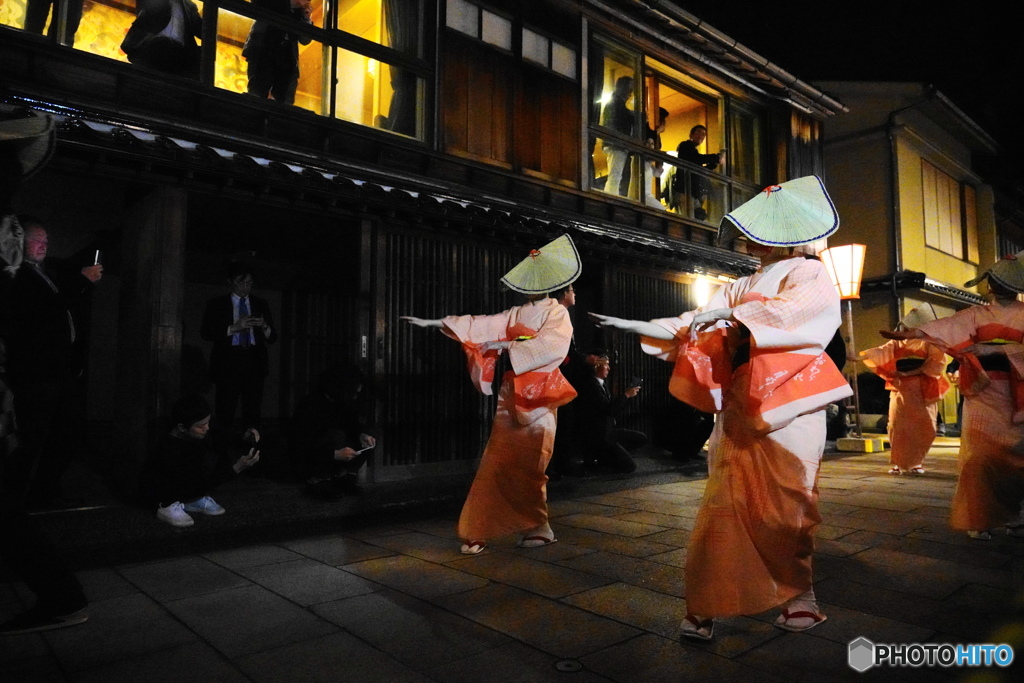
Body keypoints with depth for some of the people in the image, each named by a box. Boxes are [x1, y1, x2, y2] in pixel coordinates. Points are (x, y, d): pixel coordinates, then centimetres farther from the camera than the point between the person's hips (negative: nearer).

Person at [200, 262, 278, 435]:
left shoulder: (261, 305, 17)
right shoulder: (216, 304, 11)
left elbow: (273, 338, 15)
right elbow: (205, 333, 0)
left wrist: (264, 327, -7)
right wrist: (233, 328, -12)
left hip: (254, 362, 2)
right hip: (228, 362, -2)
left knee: (253, 411, -2)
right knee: (225, 413, -7)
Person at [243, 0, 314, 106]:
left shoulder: (300, 13, 21)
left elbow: (305, 40, 17)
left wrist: (307, 19, 4)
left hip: (286, 61, 3)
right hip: (262, 52, -3)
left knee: (284, 103, -10)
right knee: (257, 95, -15)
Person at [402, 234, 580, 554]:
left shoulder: (557, 313, 0)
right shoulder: (516, 314, 16)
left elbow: (552, 346, -18)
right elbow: (482, 325, 12)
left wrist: (508, 345, -15)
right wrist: (436, 322, 7)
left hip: (538, 399, -5)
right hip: (511, 396, 5)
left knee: (527, 468, -3)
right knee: (497, 464, 2)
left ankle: (537, 527, 13)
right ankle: (479, 530, 7)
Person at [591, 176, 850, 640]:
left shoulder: (808, 274, 6)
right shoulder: (739, 288, 20)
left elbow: (799, 310, -17)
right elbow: (693, 327, 10)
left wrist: (731, 314, -22)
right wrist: (632, 326, 1)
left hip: (785, 403, -4)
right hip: (739, 406, 4)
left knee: (785, 504, -1)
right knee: (726, 501, -1)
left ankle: (798, 594, 18)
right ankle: (708, 606, 2)